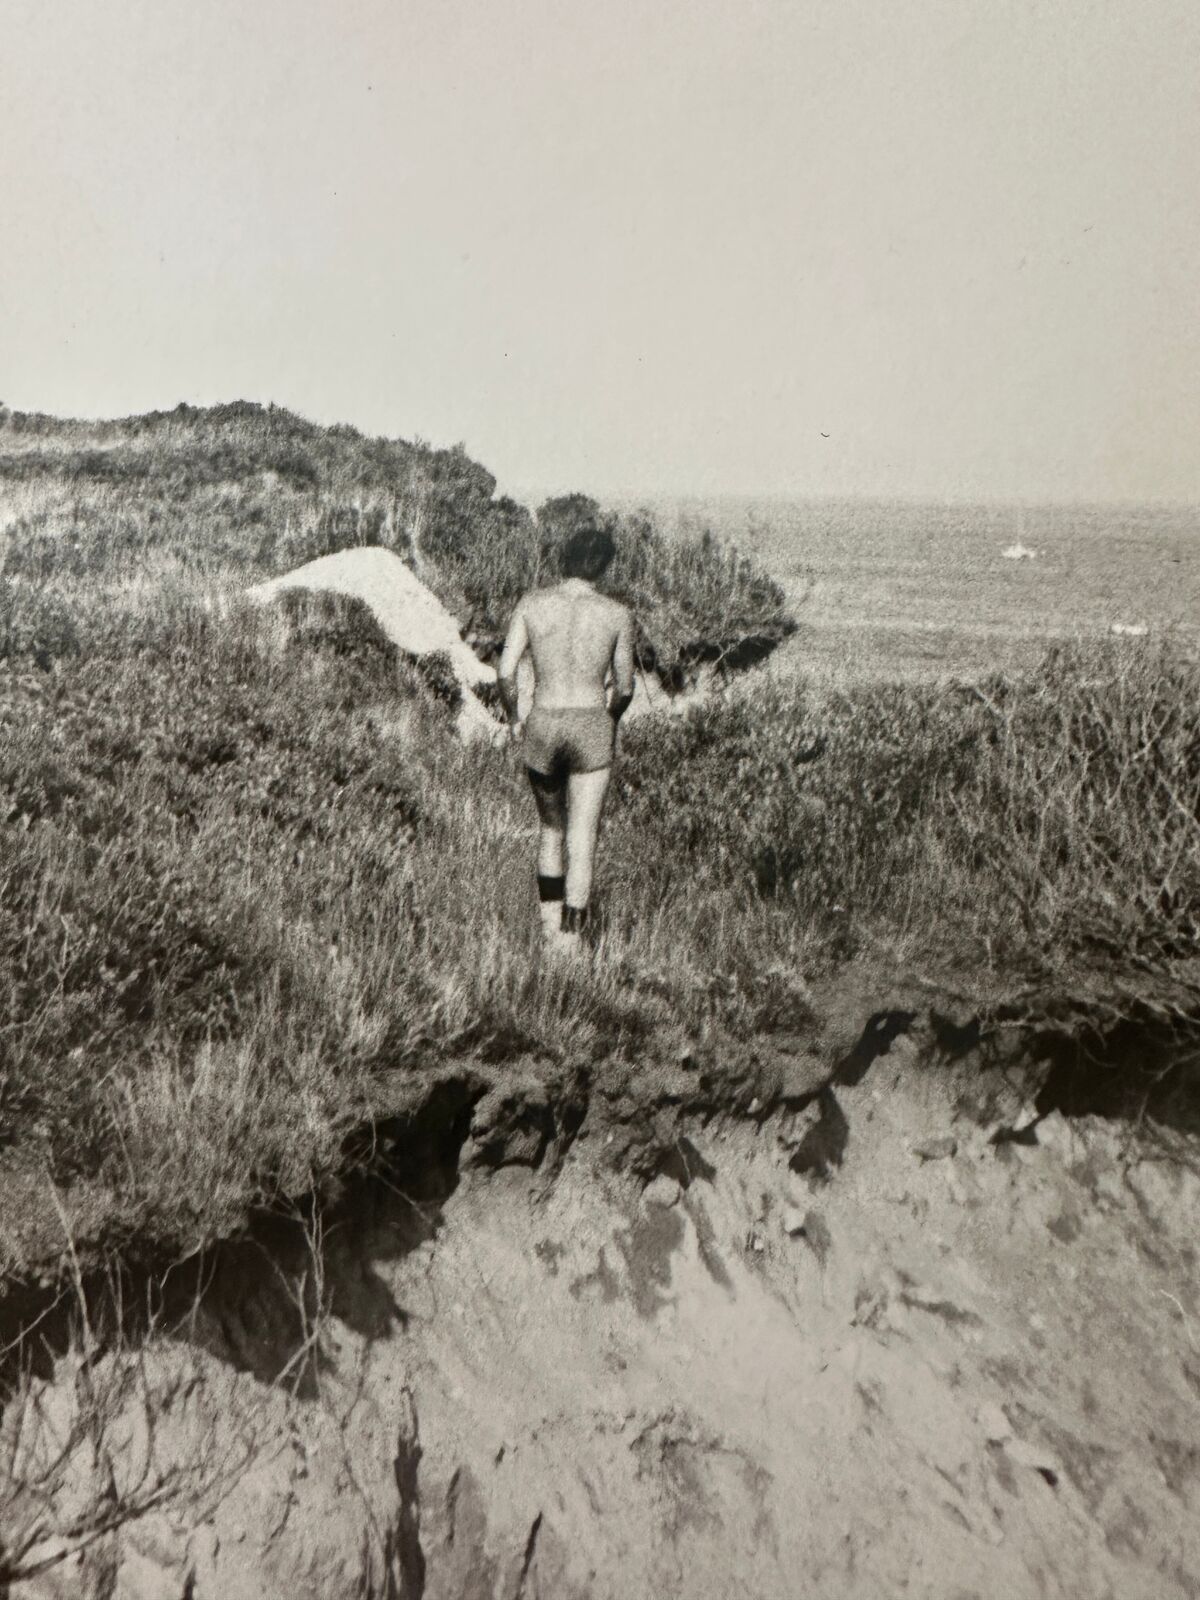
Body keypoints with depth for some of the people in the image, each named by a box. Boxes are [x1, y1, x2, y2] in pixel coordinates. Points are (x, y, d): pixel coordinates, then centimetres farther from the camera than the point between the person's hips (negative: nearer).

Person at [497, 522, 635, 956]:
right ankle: (570, 936, -2)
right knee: (582, 838, 1)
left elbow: (506, 671, -4)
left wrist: (512, 716, 13)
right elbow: (624, 687, 4)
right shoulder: (616, 614, -2)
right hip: (592, 728, -2)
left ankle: (549, 921, 26)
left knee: (551, 827, 22)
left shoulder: (532, 604, 0)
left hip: (542, 726, 2)